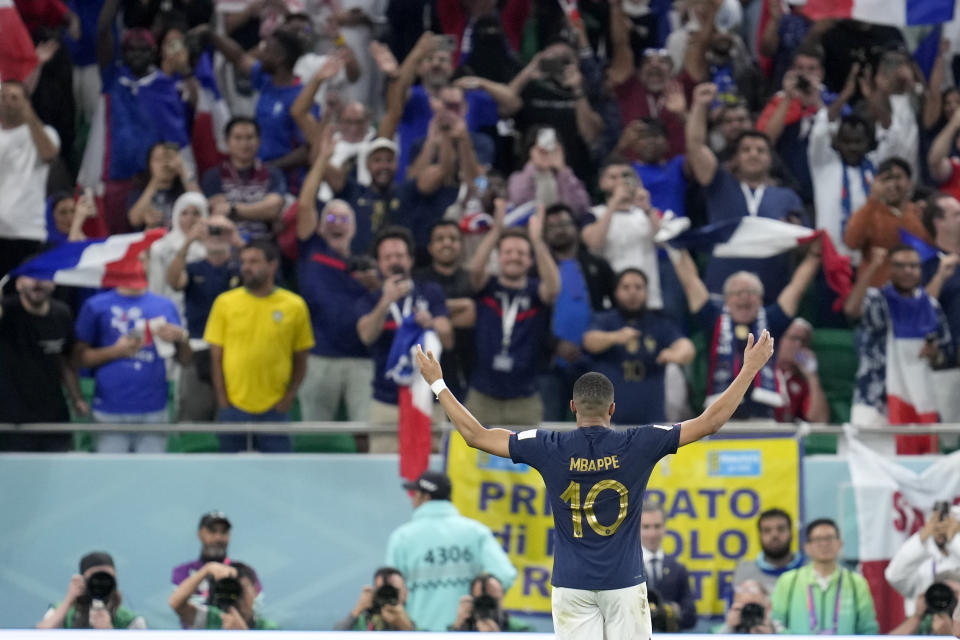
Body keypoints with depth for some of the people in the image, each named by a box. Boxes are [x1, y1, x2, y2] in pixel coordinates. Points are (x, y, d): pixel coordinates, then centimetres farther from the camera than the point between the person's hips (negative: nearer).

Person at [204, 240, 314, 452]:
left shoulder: (294, 306, 2)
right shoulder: (225, 303, 3)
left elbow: (300, 360, 8)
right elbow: (216, 357, 3)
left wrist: (290, 396, -4)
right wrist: (223, 401, -4)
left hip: (274, 409, -1)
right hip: (233, 407, 1)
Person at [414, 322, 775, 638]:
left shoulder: (550, 450, -5)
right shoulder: (637, 446, -6)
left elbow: (475, 435, 2)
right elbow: (710, 422, -1)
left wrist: (437, 384, 13)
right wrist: (750, 370, 7)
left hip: (572, 585, 1)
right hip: (624, 581, 0)